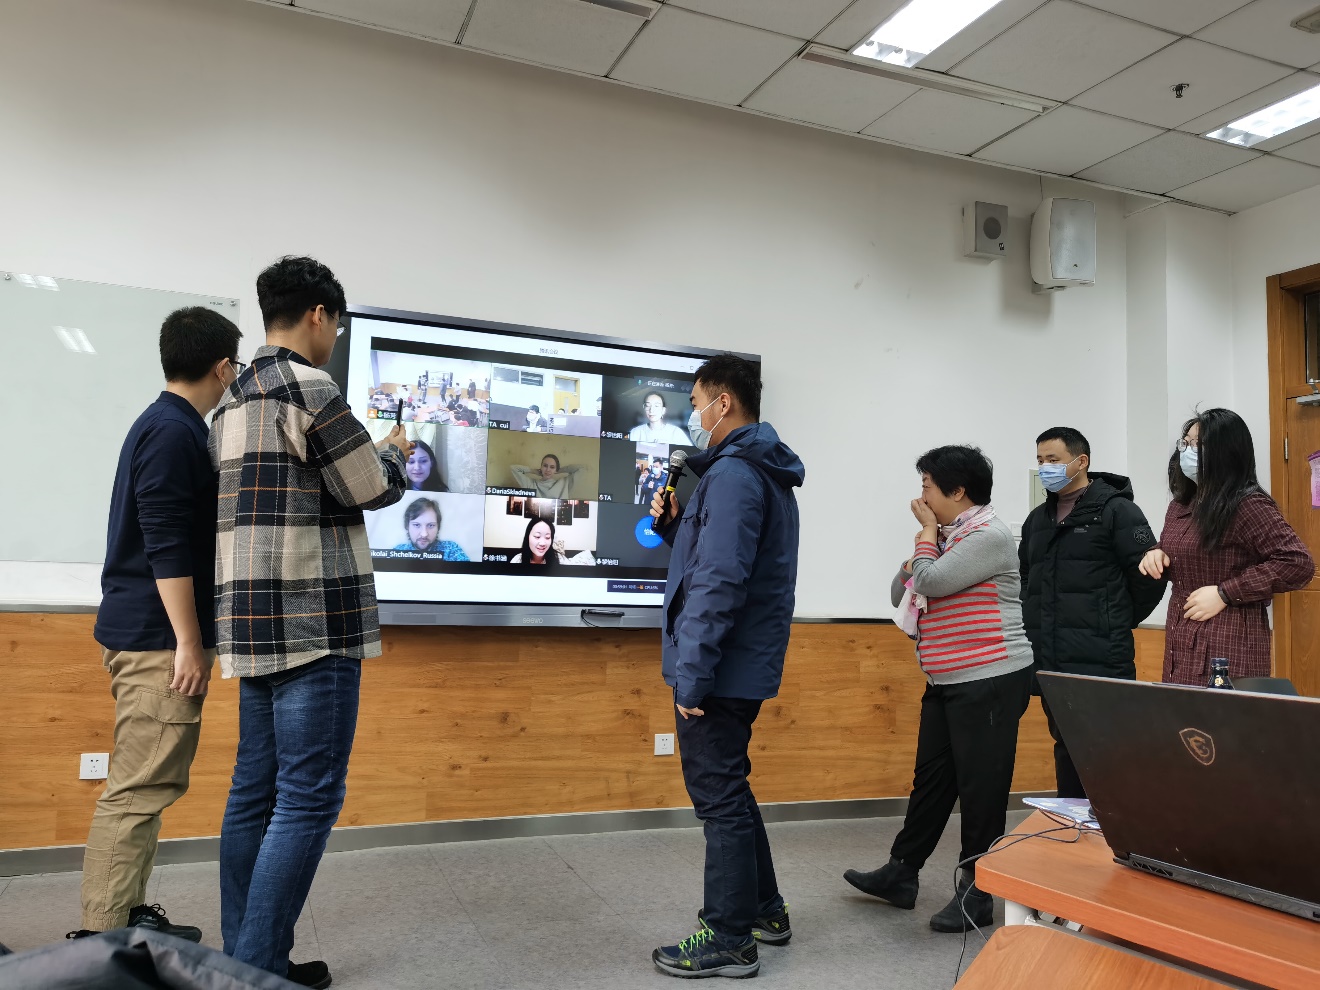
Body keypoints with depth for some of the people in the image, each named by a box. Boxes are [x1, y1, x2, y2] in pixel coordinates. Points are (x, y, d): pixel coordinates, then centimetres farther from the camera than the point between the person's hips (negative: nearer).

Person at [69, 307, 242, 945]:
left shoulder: (164, 425, 16)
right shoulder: (175, 433, -15)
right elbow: (167, 548, -21)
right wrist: (189, 643, -19)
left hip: (143, 633, 11)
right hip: (159, 638, -11)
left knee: (144, 784, 15)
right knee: (139, 789, -6)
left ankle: (130, 915, 24)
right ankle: (98, 939, 1)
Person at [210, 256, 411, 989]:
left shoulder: (233, 400, 18)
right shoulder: (308, 388, -12)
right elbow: (370, 490, -7)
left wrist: (373, 457, 22)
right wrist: (395, 454, 13)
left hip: (254, 621, 10)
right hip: (313, 624, -10)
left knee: (255, 791, 12)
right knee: (309, 797, -3)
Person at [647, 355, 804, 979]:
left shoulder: (734, 472, -18)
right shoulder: (767, 473, 16)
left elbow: (721, 581, -25)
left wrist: (692, 673, -23)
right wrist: (675, 527, 7)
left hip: (722, 667, -10)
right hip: (745, 664, 10)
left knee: (719, 797, 1)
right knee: (728, 789, 21)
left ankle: (728, 940, 15)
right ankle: (764, 911, 34)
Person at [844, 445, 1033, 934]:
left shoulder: (988, 535, -13)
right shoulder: (948, 537, 16)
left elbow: (932, 581, -22)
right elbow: (901, 595, 15)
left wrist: (928, 532, -6)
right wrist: (925, 538, 3)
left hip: (990, 681, -9)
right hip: (947, 682, 9)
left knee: (980, 787, 0)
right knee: (931, 778, 15)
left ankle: (979, 893, 12)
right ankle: (901, 873, 25)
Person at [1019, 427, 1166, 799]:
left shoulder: (1116, 510, -6)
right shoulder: (1038, 519, 16)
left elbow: (1150, 577, -8)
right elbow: (1026, 580, 26)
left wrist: (1118, 623, 1)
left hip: (1101, 663, -7)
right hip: (1050, 664, 7)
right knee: (1066, 750, 15)